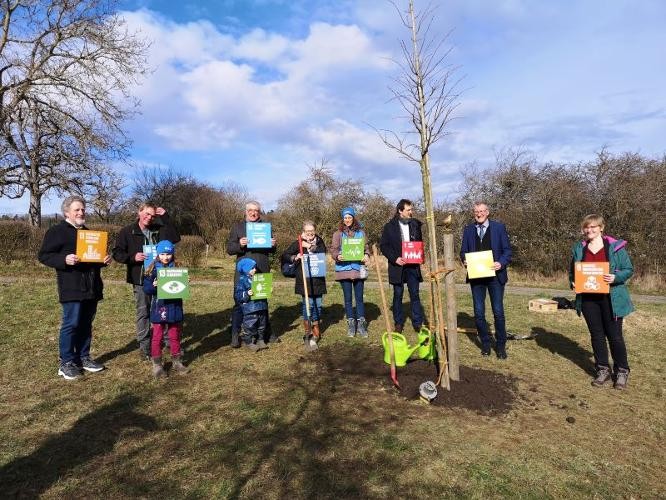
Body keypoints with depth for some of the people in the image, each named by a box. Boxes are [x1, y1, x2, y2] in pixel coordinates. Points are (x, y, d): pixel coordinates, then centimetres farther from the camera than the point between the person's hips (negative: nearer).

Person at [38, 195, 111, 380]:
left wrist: (105, 260, 4)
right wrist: (64, 260, -23)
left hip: (91, 287, 7)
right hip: (72, 288, -7)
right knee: (71, 324, -5)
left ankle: (83, 358, 21)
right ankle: (66, 363, 6)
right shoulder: (56, 231, -2)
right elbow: (43, 255, -7)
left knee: (86, 324, 12)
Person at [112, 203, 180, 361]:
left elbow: (175, 239, -10)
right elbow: (117, 253, -1)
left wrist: (165, 217, -12)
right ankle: (144, 346, 17)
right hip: (140, 279, -2)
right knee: (143, 312, 6)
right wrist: (133, 257, -19)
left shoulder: (159, 229, 6)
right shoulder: (127, 232, -1)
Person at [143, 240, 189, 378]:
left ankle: (177, 362, 27)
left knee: (175, 336, 14)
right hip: (159, 308, -2)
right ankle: (157, 365, 18)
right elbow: (146, 289, -6)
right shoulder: (153, 270, -4)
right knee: (157, 337, 6)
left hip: (174, 308, 3)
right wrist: (153, 286, -25)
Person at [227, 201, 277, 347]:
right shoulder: (238, 227, 6)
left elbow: (272, 251, 16)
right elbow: (229, 248, 1)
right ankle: (235, 335, 7)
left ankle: (267, 333, 23)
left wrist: (273, 245, -7)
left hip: (262, 272, 3)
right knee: (239, 303, -2)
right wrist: (239, 245, -19)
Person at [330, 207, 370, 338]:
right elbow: (333, 249, -1)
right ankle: (351, 324, 16)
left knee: (359, 297, 5)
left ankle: (361, 324, 13)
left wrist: (366, 255, -11)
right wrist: (337, 256, -21)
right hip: (344, 269, -1)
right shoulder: (338, 234, 4)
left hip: (358, 269, 1)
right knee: (348, 298, 7)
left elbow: (366, 247, 10)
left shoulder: (361, 233, 9)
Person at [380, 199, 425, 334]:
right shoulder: (390, 226, -2)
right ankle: (398, 323, 17)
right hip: (397, 266, -2)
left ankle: (418, 323, 12)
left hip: (413, 266, 2)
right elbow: (383, 245, -2)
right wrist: (395, 258, -14)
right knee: (398, 295, 7)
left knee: (415, 294, 4)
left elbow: (420, 242, 17)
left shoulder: (416, 224, 7)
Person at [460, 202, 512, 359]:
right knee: (479, 313, 6)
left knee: (498, 312, 3)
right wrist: (465, 261, -12)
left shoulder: (499, 227, 1)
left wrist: (501, 263, -17)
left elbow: (507, 250, 1)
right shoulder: (468, 229, 8)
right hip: (476, 276, 2)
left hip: (495, 275, -2)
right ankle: (485, 343, 22)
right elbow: (463, 251, 10)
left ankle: (500, 345, 19)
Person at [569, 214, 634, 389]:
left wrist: (616, 277, -20)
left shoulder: (616, 246, -4)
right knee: (596, 335, 12)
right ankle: (603, 370, 25)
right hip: (588, 298, 3)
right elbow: (572, 272, 15)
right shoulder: (578, 248, 6)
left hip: (611, 299, -3)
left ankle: (622, 371, 23)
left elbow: (629, 269, -1)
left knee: (614, 335, 5)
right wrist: (573, 283, -4)